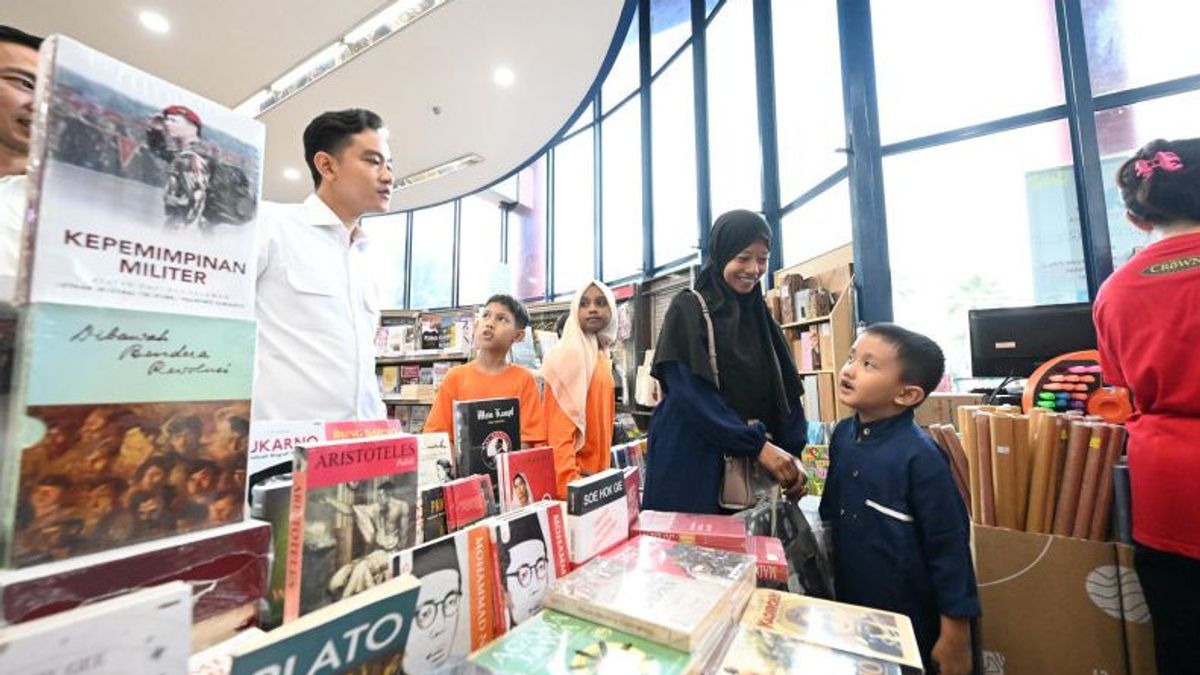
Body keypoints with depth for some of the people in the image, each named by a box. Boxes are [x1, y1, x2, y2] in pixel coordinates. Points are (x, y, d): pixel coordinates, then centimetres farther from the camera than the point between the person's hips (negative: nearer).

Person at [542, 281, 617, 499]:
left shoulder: (601, 356, 11)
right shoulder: (569, 354, -15)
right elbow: (558, 429, -20)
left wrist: (604, 469, 16)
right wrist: (571, 481, -25)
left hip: (598, 470, 8)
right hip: (578, 474, -8)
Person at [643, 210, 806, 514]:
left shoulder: (760, 317, 11)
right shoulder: (688, 309, -7)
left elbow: (786, 391, 8)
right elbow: (691, 393, -17)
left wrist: (792, 454, -5)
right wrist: (758, 445, -19)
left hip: (752, 468, 5)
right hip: (692, 465, -5)